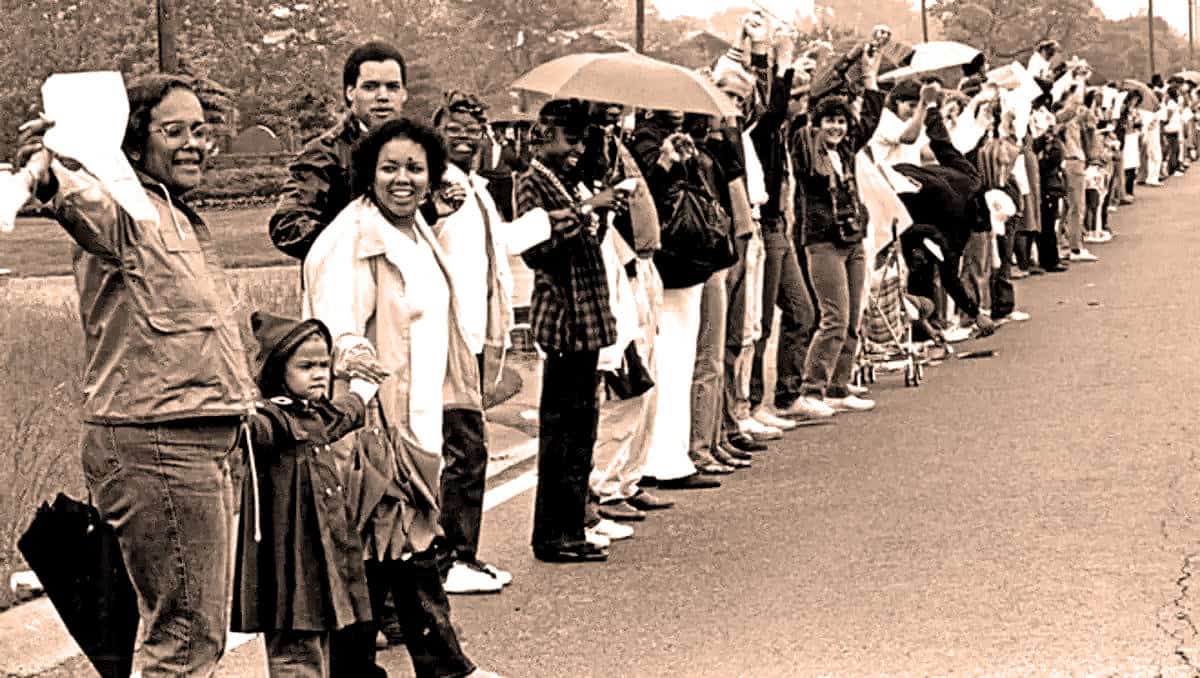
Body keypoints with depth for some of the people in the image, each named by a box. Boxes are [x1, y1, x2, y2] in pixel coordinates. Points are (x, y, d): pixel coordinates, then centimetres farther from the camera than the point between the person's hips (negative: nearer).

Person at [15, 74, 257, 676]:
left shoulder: (182, 219, 19)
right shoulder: (125, 211, -12)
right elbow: (82, 204, -37)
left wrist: (244, 402, 35)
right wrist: (47, 175, -57)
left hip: (204, 445, 10)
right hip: (155, 445, -10)